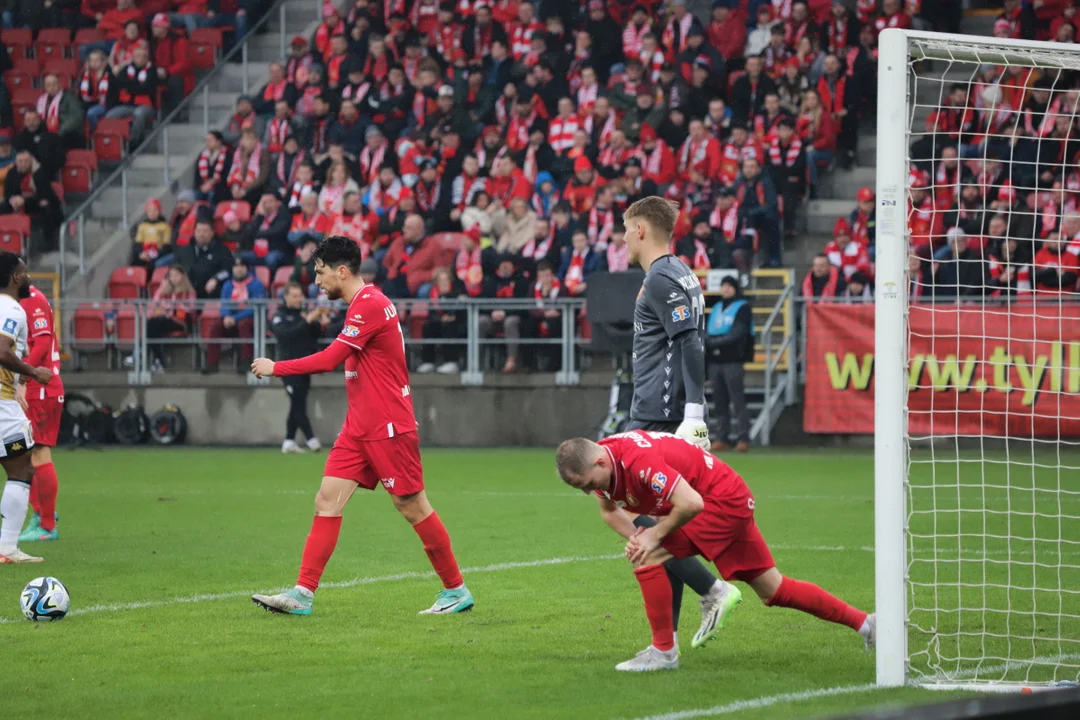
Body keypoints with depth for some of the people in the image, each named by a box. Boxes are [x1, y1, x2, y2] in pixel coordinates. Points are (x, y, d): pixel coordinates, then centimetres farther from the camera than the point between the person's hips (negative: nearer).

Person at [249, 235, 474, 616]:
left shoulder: (370, 304, -17)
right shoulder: (365, 303, 13)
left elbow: (330, 359, -22)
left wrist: (275, 368, -15)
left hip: (388, 427, -9)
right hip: (360, 427, 9)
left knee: (412, 506, -1)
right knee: (327, 499, -1)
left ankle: (457, 591, 12)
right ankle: (303, 594, -4)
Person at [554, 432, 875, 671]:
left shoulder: (638, 460, -32)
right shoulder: (600, 465, -3)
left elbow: (691, 504, -35)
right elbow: (609, 511, 15)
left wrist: (655, 535, -21)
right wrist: (634, 536, -4)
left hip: (722, 499, -10)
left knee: (649, 557, -19)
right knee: (773, 591, 13)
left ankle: (664, 650, -9)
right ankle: (864, 623, 20)